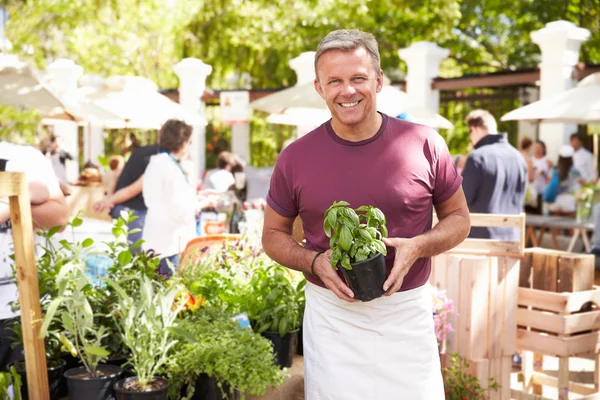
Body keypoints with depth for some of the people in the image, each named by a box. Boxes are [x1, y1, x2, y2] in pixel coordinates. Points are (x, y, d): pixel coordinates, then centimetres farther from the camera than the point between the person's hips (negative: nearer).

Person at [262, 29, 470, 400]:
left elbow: (459, 218, 5)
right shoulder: (295, 158, -4)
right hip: (332, 314, 0)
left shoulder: (424, 144, -5)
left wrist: (418, 246, -15)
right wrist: (314, 261, -13)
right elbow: (274, 235, 7)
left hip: (408, 312, 0)